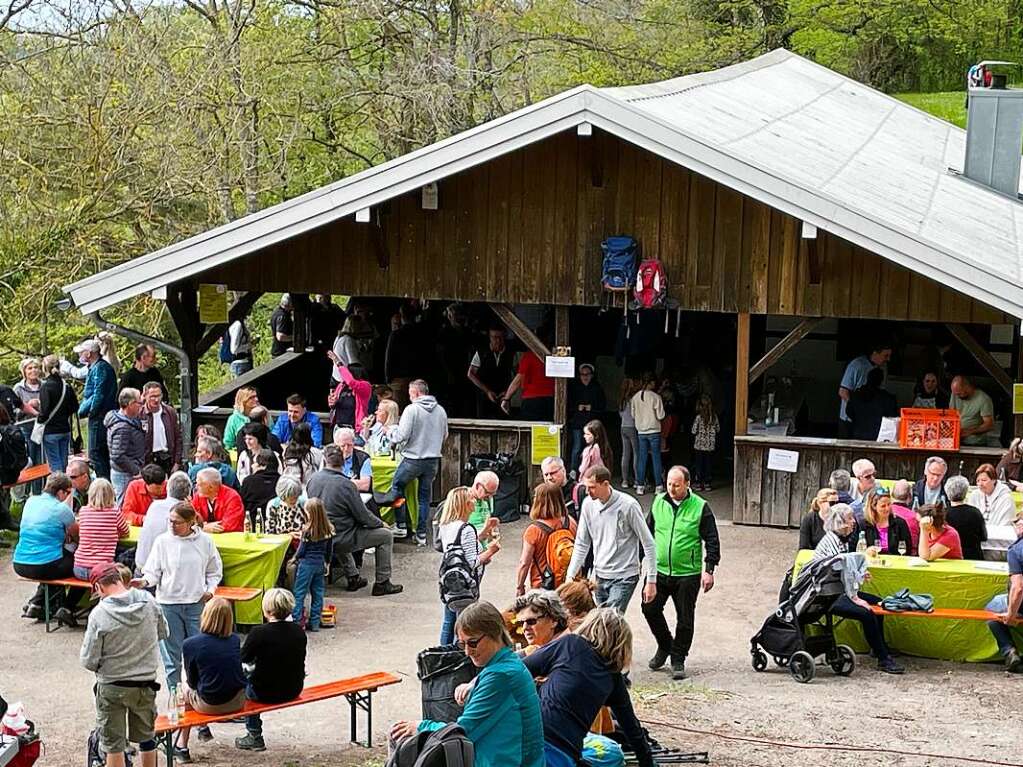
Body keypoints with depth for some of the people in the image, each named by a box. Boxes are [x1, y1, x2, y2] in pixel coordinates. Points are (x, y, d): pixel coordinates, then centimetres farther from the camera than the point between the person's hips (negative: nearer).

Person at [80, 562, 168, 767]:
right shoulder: (148, 600, -10)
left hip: (112, 687, -4)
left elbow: (89, 661, -15)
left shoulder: (99, 614, -20)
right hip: (146, 683, 4)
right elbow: (163, 633, 8)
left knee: (113, 744, 9)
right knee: (147, 738, 20)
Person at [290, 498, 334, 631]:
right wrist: (327, 562, 23)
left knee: (299, 593, 2)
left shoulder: (307, 530, -19)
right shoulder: (328, 530, -2)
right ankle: (314, 622, 16)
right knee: (317, 593, 12)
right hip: (320, 563, 6)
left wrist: (295, 558, 8)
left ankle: (296, 620, 1)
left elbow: (301, 551, -12)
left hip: (307, 563, -6)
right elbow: (329, 549, 9)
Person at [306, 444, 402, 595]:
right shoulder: (345, 485, -22)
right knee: (386, 535, 6)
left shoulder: (313, 479, -5)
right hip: (342, 540, -7)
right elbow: (363, 517, -16)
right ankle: (382, 583, 12)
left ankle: (353, 578, 39)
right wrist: (380, 523, 6)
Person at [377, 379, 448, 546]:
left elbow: (401, 435, -15)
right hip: (433, 460, 5)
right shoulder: (440, 411, 4)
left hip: (413, 459, -5)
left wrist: (390, 431, 4)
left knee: (397, 486, 15)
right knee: (425, 495, 13)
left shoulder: (412, 409, -14)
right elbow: (444, 436, 13)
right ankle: (421, 534, 14)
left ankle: (401, 525, 13)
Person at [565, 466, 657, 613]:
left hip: (624, 578, -6)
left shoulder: (628, 505, -15)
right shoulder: (588, 504, 0)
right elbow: (581, 544, 9)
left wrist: (651, 580, -9)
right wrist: (570, 575, 1)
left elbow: (648, 544, -9)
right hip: (600, 576, 6)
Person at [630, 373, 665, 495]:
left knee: (642, 458, 8)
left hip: (641, 431, 4)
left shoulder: (635, 397, 0)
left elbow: (633, 414, 8)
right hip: (654, 431, -4)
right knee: (656, 458, 3)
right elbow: (660, 416, -11)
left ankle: (640, 486, 7)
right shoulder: (655, 397, -13)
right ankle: (658, 486, 4)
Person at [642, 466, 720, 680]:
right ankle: (664, 646, 24)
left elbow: (712, 541, -4)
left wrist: (709, 570, -10)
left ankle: (678, 660, 16)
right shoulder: (658, 503, 4)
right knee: (650, 609, 0)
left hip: (688, 574, -3)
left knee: (685, 619, 3)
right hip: (659, 571, 3)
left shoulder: (700, 508, -6)